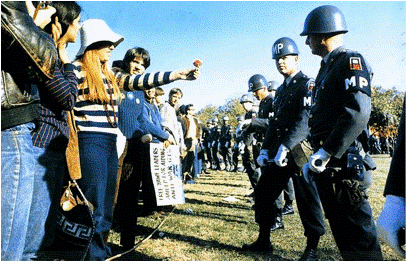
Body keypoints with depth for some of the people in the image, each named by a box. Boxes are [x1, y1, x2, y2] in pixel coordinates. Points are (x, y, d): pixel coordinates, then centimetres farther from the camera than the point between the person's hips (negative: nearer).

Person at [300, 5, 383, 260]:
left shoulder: (350, 61, -9)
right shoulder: (327, 67, 19)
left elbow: (358, 112, -23)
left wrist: (323, 153, -22)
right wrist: (316, 157, 17)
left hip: (342, 162, -9)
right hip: (325, 163, 9)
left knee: (356, 229, 1)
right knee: (340, 228, 18)